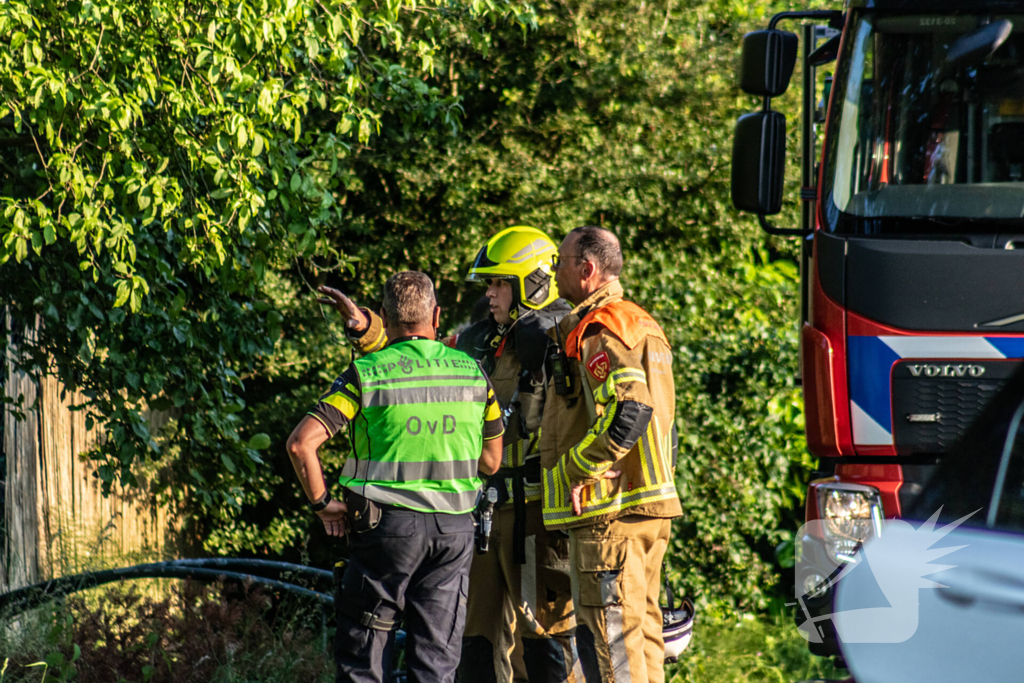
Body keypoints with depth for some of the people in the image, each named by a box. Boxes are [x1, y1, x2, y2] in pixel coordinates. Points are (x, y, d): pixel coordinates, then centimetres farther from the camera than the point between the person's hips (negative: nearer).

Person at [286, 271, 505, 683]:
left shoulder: (366, 375, -6)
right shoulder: (472, 373, 5)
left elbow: (301, 443, -14)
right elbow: (492, 461, 13)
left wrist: (323, 503, -3)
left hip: (388, 525, -3)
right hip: (454, 526, 3)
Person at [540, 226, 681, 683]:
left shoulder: (597, 331, -13)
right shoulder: (643, 324, 19)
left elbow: (628, 409, -26)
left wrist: (577, 468, -18)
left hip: (608, 510, -10)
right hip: (653, 506, 10)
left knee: (608, 633, -9)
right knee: (641, 625, 12)